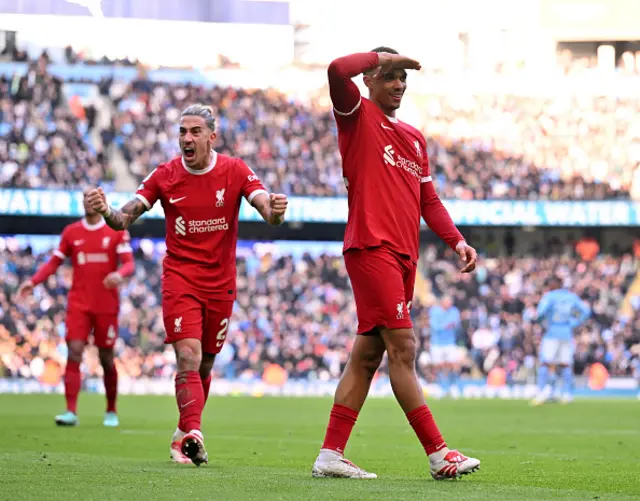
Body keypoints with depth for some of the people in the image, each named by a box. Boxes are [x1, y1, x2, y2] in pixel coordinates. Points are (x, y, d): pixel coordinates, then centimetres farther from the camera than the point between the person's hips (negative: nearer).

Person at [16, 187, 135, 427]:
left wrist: (119, 274, -29)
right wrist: (33, 282, -4)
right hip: (78, 305, 1)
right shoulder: (71, 232, 8)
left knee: (106, 358, 6)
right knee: (74, 353, -12)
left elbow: (129, 263, -5)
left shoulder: (117, 232, 1)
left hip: (106, 306, -1)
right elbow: (54, 262, 10)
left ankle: (111, 412, 22)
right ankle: (71, 412, -16)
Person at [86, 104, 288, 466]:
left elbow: (268, 211, -17)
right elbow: (125, 219, -9)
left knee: (204, 364, 11)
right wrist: (106, 211, -33)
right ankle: (193, 435, -28)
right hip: (180, 277, -2)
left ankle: (184, 435, 28)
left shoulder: (236, 171, -5)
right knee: (188, 357, -19)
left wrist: (275, 211, -42)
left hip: (221, 281, 2)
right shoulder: (165, 176, -4)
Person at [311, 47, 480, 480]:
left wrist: (457, 240, 9)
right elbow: (338, 70, -19)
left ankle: (331, 453, 11)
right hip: (371, 246, -8)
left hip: (404, 255, 8)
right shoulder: (358, 116, 1)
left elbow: (428, 200, 23)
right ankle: (438, 453, -12)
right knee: (403, 348, -11)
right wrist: (381, 57, -6)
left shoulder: (414, 137, 23)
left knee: (368, 354, 8)